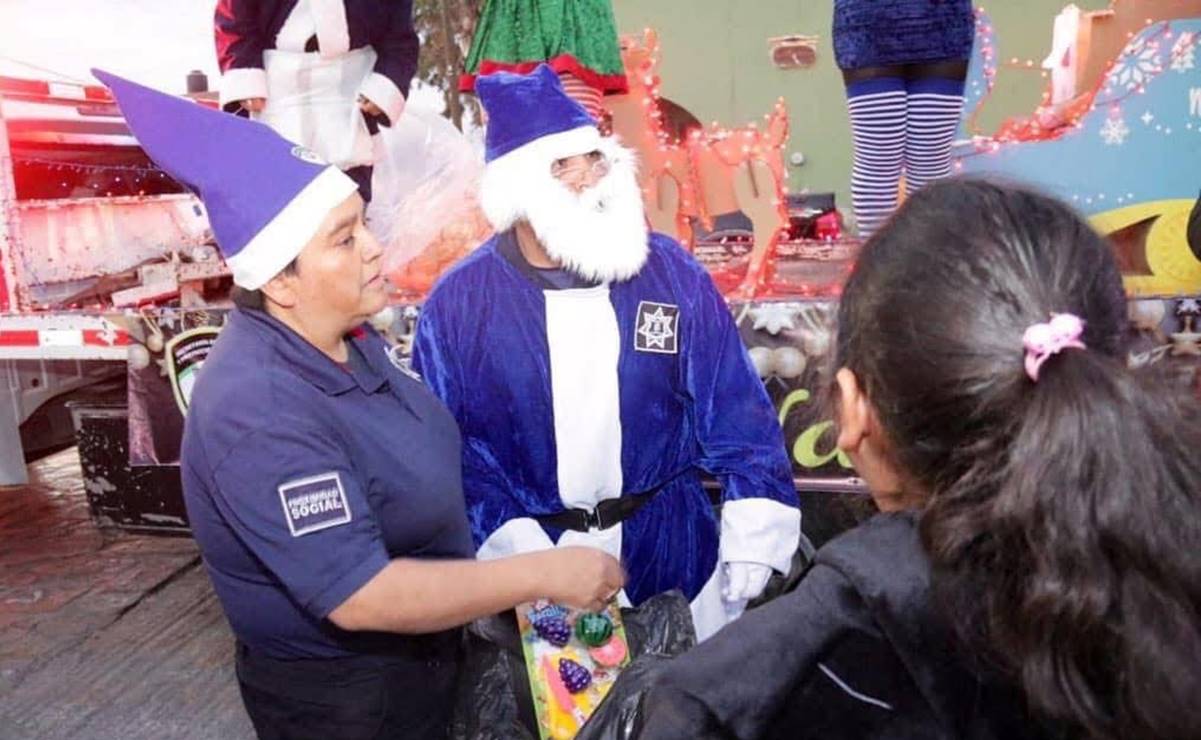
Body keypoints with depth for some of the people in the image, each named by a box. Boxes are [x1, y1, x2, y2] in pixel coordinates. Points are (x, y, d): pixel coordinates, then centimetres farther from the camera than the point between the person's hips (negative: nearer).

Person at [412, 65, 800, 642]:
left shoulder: (672, 274, -5)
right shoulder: (457, 305, -8)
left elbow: (736, 412, -2)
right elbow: (447, 445, -8)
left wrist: (754, 528, -9)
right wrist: (509, 539, -20)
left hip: (671, 553, 2)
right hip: (533, 556, -1)